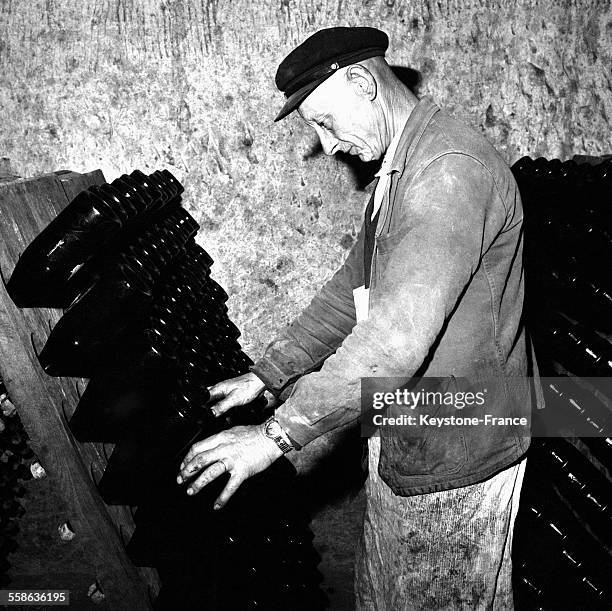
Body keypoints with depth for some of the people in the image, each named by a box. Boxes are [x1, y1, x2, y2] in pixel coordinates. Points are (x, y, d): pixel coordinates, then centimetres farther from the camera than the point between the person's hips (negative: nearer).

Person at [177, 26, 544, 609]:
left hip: (453, 461, -9)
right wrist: (267, 373, 11)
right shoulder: (398, 171, 9)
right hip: (401, 441, 9)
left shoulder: (451, 170, -26)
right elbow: (352, 289, 14)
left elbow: (399, 335, -35)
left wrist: (278, 433, -31)